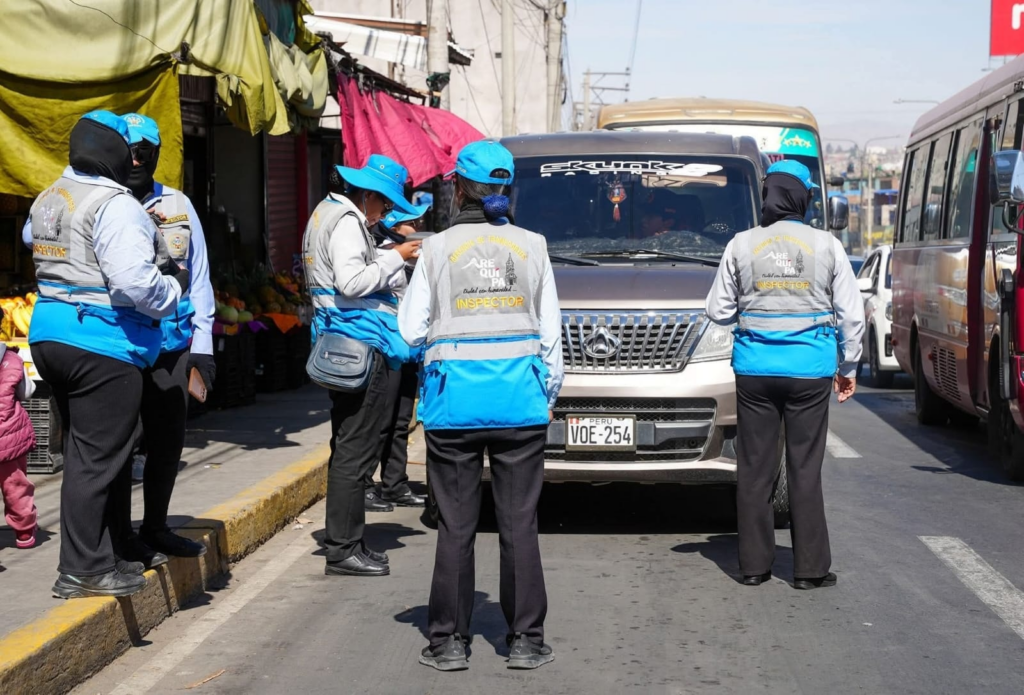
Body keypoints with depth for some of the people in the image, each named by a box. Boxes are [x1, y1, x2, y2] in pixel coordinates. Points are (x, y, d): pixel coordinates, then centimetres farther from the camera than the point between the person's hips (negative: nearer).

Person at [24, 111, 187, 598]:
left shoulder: (47, 199, 13)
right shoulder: (115, 205, -16)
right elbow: (135, 282, -24)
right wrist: (175, 286, -4)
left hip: (50, 332, 9)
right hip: (102, 343, -9)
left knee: (83, 451, 16)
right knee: (96, 457, -3)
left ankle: (95, 556, 23)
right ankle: (82, 571, 2)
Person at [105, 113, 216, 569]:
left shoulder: (178, 206, 10)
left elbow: (198, 277, 12)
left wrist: (202, 343, 6)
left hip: (171, 343, 4)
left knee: (168, 437, 12)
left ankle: (155, 528, 29)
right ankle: (121, 537, 14)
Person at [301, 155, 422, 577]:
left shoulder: (327, 212, 20)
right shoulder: (346, 220, -12)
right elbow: (351, 282, -22)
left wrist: (390, 258, 12)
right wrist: (395, 258, -12)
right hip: (360, 343, -11)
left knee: (348, 447, 16)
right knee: (356, 449, -8)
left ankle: (342, 541, 22)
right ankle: (343, 548, -6)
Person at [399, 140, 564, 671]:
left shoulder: (438, 249, -1)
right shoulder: (532, 247, 3)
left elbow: (412, 330, 1)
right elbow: (550, 329, 7)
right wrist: (549, 389, 16)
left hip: (454, 401, -1)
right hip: (520, 399, 1)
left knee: (456, 526, 5)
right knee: (519, 523, 6)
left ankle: (449, 642, 9)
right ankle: (525, 641, 10)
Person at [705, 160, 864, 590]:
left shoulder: (742, 245, 0)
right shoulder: (826, 246, -1)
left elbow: (719, 311, 6)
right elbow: (852, 314, 3)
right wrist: (848, 366, 14)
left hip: (755, 365, 1)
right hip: (810, 366, -1)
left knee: (754, 468, 8)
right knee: (805, 469, 4)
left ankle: (754, 565, 12)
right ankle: (810, 569, 6)